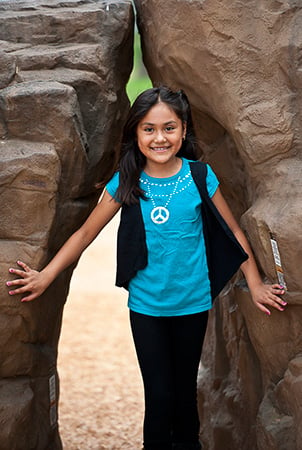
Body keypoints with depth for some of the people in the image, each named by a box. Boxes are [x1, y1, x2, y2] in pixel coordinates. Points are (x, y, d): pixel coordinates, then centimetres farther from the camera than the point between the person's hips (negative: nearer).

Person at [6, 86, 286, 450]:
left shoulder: (199, 177, -9)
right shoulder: (125, 183, -8)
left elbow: (233, 232, 0)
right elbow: (86, 233, -2)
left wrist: (255, 284, 0)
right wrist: (45, 277, -6)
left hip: (193, 303, 0)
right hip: (146, 305, 0)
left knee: (185, 389, 14)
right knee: (159, 394, -2)